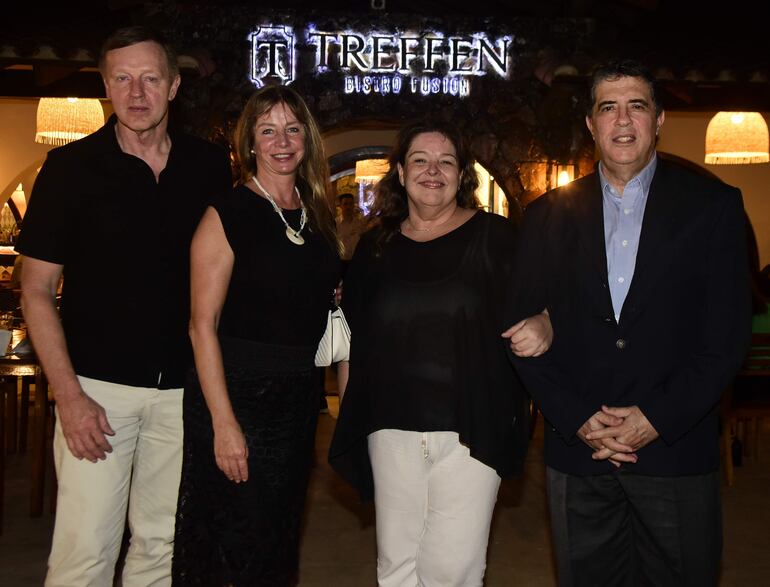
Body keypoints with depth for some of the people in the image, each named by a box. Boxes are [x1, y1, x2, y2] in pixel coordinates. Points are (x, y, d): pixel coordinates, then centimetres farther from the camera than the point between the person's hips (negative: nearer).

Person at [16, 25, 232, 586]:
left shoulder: (212, 166, 4)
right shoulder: (70, 167, -3)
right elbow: (37, 291, -2)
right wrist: (68, 394, -10)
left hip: (183, 387, 3)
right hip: (99, 386, -2)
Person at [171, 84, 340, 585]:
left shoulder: (318, 216, 8)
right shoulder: (226, 215, -9)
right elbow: (203, 324, -13)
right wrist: (223, 423, -18)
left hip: (300, 395, 6)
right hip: (237, 390, -6)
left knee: (279, 541, 18)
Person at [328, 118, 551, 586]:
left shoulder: (494, 236, 1)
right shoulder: (376, 247, 9)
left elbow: (538, 309, 3)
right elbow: (353, 342, 14)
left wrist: (541, 327, -20)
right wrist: (349, 420, 11)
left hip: (472, 431, -2)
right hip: (391, 429, 3)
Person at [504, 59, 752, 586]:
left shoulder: (713, 205, 1)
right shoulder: (548, 216, 6)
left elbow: (727, 334, -4)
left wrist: (659, 419, -11)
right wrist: (577, 419, -8)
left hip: (676, 451, -1)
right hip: (577, 452, 2)